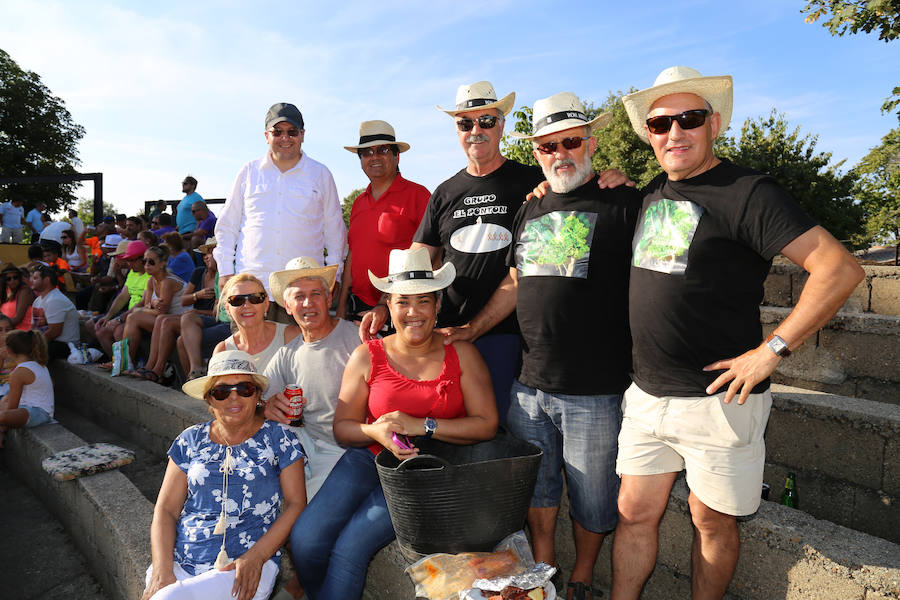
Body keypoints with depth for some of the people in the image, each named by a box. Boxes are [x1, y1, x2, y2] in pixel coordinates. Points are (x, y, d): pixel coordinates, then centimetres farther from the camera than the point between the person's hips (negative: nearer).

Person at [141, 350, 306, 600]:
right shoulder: (190, 441, 10)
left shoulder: (278, 438, 3)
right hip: (181, 563, 3)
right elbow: (166, 509, 8)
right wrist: (162, 572, -7)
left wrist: (255, 556, -13)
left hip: (249, 565, -3)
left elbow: (296, 504, -1)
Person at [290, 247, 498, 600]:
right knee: (304, 539, -15)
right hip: (369, 459, 3)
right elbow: (342, 428, 6)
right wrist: (375, 431, -17)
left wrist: (422, 426, -17)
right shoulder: (367, 356, 3)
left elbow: (487, 425, -7)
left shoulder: (461, 355, -1)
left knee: (350, 546, -20)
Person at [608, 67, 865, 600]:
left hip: (718, 401, -5)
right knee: (635, 514, 13)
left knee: (713, 522, 13)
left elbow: (841, 269, -18)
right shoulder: (654, 191, 10)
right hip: (646, 395, 6)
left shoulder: (748, 192, -11)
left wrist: (772, 350, -18)